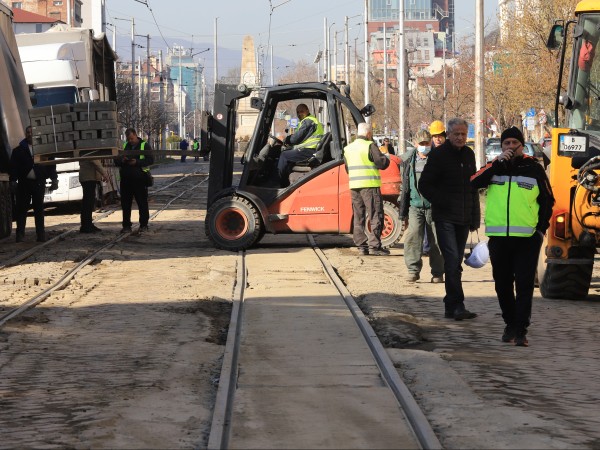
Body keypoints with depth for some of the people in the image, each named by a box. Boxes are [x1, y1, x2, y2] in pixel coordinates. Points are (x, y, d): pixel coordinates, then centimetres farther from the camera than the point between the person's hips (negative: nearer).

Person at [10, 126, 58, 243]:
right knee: (21, 209, -1)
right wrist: (13, 180, -6)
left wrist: (54, 179, 0)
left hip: (39, 183, 0)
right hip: (24, 183, 0)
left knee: (39, 209, 2)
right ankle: (20, 234, 1)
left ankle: (41, 235, 4)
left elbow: (51, 164, 8)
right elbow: (13, 166, 4)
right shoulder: (18, 150, 8)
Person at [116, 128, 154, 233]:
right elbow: (116, 161, 15)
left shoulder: (144, 146, 2)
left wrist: (137, 162, -18)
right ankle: (126, 225, 9)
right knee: (125, 203, 4)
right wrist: (121, 160, -8)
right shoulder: (124, 146, 15)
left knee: (142, 203, 1)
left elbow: (151, 160, -7)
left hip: (139, 178, -4)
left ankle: (144, 225, 10)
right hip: (125, 179, 4)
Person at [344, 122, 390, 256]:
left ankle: (361, 245, 9)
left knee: (358, 216, 11)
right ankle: (374, 245, -8)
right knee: (375, 215, -3)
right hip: (370, 185, -7)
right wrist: (387, 158, 10)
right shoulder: (369, 146, -8)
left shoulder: (348, 148, 14)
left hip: (354, 186, 7)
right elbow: (381, 163, -10)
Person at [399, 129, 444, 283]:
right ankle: (413, 269, -6)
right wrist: (403, 212, 14)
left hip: (434, 207, -2)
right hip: (415, 206, 2)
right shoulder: (409, 160, 11)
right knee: (412, 236, -12)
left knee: (436, 241, 2)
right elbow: (405, 187, 16)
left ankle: (437, 273, 11)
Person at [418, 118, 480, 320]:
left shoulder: (469, 155, 14)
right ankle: (457, 306, -19)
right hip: (445, 218, -6)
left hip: (463, 218, 6)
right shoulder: (438, 155, -5)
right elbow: (424, 185, -4)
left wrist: (475, 216, 14)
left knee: (455, 263, 10)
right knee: (452, 261, -15)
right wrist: (441, 203, -13)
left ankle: (451, 307, 15)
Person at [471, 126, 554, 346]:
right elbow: (474, 183, -8)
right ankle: (510, 324, 25)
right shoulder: (495, 166, 10)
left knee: (524, 285, -7)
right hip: (498, 237, 2)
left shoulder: (533, 168, 6)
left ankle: (520, 330, -7)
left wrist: (541, 228, 0)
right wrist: (498, 162, -14)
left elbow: (547, 200, 10)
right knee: (503, 284, 10)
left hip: (527, 237, -2)